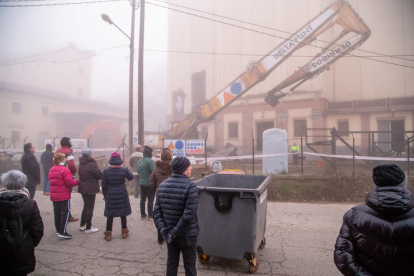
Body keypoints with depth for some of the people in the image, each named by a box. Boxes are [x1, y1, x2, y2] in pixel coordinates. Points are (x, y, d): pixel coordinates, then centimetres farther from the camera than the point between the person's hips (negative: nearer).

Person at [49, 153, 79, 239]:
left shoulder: (51, 170, 10)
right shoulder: (65, 170, -15)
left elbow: (50, 181, 16)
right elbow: (69, 182, -19)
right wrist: (77, 181, -4)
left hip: (53, 195, 8)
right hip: (64, 195, -8)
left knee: (57, 212, 15)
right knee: (66, 212, -4)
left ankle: (58, 230, 25)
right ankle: (62, 232, -10)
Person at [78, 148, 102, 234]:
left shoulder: (81, 163, 6)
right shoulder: (91, 164, -19)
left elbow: (80, 174, 12)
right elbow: (100, 175, -17)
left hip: (83, 188, 8)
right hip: (91, 189, -8)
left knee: (86, 206, 20)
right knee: (90, 208, 2)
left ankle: (82, 225, 28)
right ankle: (88, 228, 9)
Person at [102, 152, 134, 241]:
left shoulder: (106, 171, -7)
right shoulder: (124, 170, -8)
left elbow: (104, 185, -2)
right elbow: (131, 177, 10)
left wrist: (105, 195, 10)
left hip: (110, 195, 0)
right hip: (122, 195, 0)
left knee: (110, 214, 9)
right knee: (123, 213, 12)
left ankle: (108, 233, 16)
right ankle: (124, 232, 24)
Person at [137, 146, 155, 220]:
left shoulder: (139, 161, 7)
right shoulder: (150, 161, -17)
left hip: (142, 183, 7)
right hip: (149, 183, -7)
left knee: (143, 199, 14)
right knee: (150, 200, 3)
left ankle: (143, 215, 21)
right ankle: (150, 215, 9)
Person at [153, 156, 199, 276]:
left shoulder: (163, 185, 1)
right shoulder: (190, 186, -19)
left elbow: (157, 211, -1)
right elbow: (189, 214, -25)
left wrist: (162, 229, -8)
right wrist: (175, 233, -18)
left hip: (169, 233, 5)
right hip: (187, 234, -5)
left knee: (172, 263, 19)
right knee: (189, 266, 12)